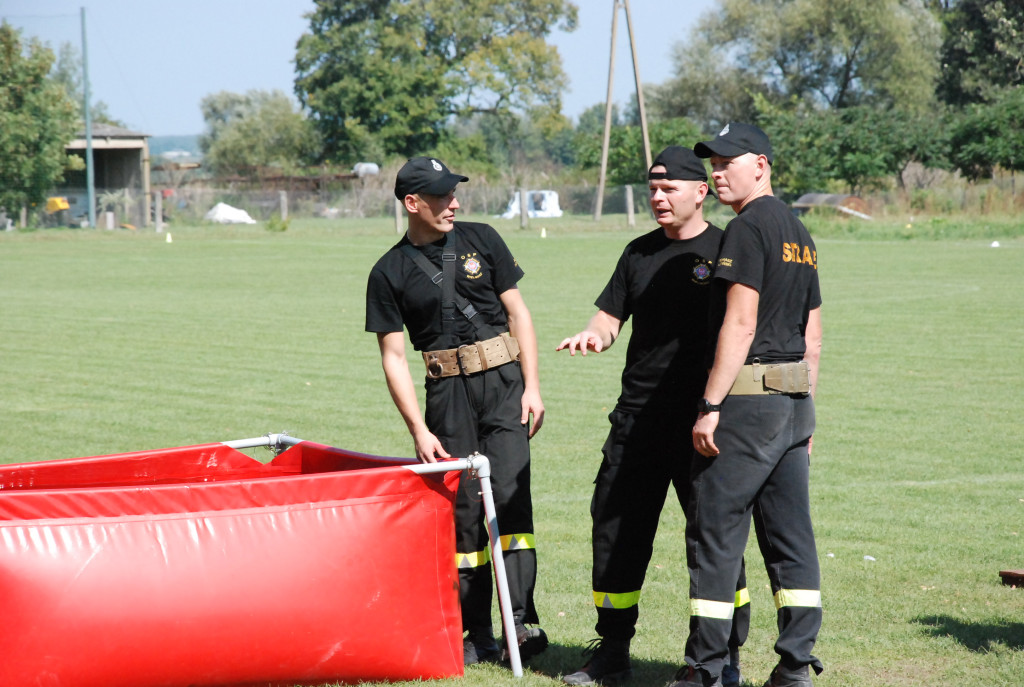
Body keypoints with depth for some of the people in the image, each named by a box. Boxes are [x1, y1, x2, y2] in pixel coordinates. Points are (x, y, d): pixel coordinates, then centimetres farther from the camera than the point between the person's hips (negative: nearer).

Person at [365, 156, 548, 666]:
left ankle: (522, 623, -17)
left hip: (504, 380, 0)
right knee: (462, 509, 2)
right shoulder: (389, 273, 2)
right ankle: (477, 634, 8)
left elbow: (517, 312, 10)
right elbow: (393, 357, 2)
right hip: (447, 392, 0)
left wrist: (532, 387, 1)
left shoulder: (480, 240, 7)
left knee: (509, 493, -13)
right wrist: (419, 430, -6)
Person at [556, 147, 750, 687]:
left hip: (702, 420, -5)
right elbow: (611, 317, 17)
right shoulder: (639, 253, 14)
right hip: (638, 417, 5)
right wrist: (594, 334, -7)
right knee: (616, 531, 6)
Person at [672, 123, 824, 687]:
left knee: (714, 534, -4)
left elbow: (740, 323, -18)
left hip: (746, 401, -9)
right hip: (793, 405, 9)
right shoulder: (799, 233, 18)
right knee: (790, 536, 8)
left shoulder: (747, 227, -10)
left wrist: (710, 406, -18)